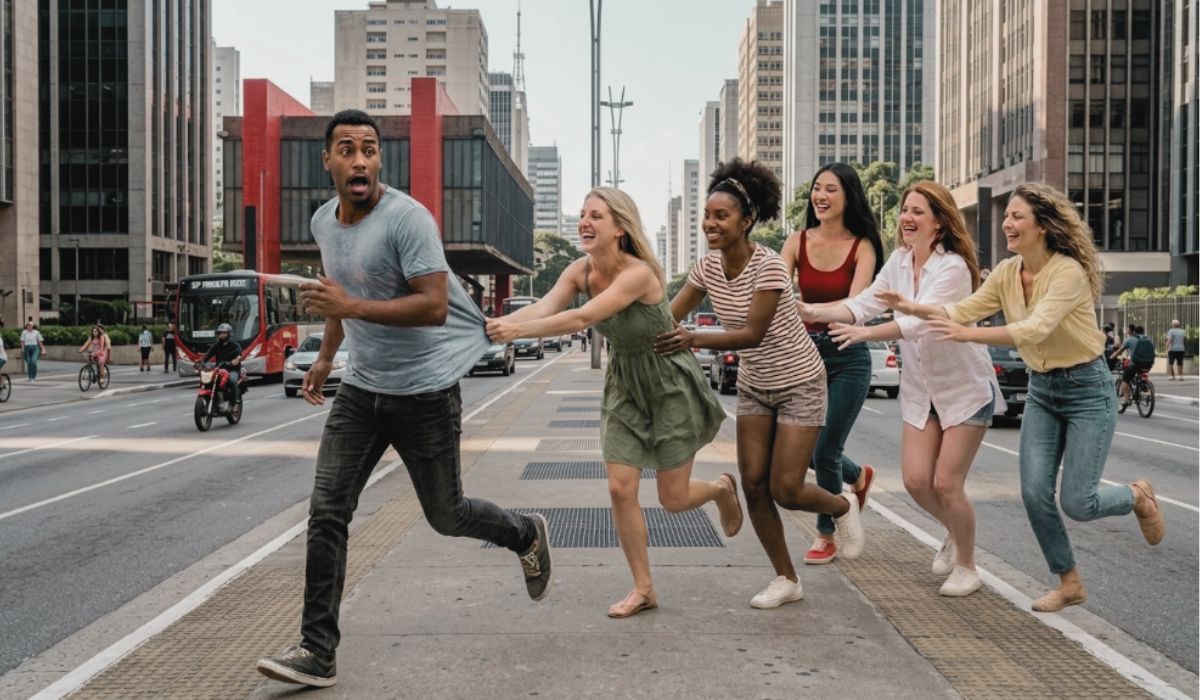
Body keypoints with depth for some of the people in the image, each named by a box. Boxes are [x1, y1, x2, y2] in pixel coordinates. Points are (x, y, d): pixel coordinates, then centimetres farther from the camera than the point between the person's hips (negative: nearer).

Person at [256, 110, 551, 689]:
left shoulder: (407, 218, -17)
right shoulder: (323, 222, 7)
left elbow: (434, 306, -25)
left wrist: (351, 306, -31)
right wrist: (326, 355, 28)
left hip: (424, 390, -6)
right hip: (361, 387, 6)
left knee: (446, 517, 8)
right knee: (326, 513, -3)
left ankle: (527, 536, 39)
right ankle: (317, 652, 4)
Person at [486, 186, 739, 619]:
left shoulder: (638, 274, -29)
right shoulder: (579, 271, -8)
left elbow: (582, 319, -40)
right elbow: (542, 308, -25)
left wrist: (519, 330, -51)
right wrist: (496, 323, -44)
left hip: (671, 385, -6)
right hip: (624, 387, 6)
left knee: (674, 500, 2)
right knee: (620, 489, -3)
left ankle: (722, 488, 38)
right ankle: (643, 589, 13)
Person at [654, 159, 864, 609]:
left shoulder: (769, 267, -25)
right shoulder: (709, 266, -5)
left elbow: (753, 334, -30)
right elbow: (670, 316, -8)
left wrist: (693, 340, -42)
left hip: (798, 384, -6)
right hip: (754, 385, 6)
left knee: (785, 491, -8)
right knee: (753, 485, 1)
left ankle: (842, 507, 27)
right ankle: (786, 579, 17)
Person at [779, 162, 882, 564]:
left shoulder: (862, 246, -8)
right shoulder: (797, 242, -1)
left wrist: (804, 309, -38)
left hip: (847, 357, -3)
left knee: (825, 451, 0)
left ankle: (826, 536, 24)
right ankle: (858, 476, 44)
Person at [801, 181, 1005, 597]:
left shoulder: (953, 267, -21)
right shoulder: (899, 261, 0)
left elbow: (919, 322, -34)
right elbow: (864, 303, -7)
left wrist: (866, 334, -47)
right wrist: (815, 311, -22)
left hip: (965, 389, -6)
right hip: (920, 390, 6)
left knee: (946, 484, -5)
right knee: (916, 480, 0)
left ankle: (967, 566, 19)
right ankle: (955, 532, 32)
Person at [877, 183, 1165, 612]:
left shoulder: (1068, 272, -23)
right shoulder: (1008, 272, -1)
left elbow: (1034, 329, -35)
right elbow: (965, 309, -9)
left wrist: (968, 335, -44)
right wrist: (914, 308, -24)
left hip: (1087, 388, -6)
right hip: (1040, 390, 6)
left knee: (1077, 503, -5)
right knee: (1034, 494, -2)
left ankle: (1138, 497, 29)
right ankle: (1069, 583, 18)